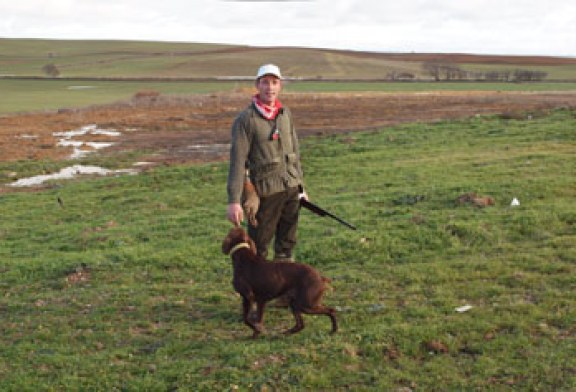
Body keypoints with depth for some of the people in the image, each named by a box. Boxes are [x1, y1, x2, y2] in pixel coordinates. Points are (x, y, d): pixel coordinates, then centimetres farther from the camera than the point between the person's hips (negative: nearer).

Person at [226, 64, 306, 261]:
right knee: (258, 247, 0)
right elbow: (237, 161, -15)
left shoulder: (286, 113, 8)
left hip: (291, 188, 6)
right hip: (265, 191, -6)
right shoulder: (246, 119, -10)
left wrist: (300, 186, 17)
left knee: (286, 245, 15)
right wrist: (234, 201, -20)